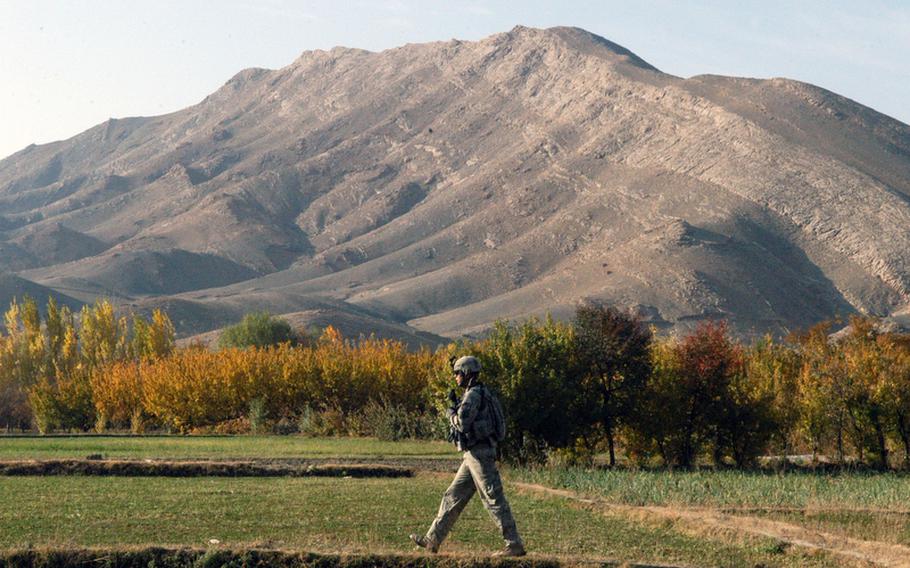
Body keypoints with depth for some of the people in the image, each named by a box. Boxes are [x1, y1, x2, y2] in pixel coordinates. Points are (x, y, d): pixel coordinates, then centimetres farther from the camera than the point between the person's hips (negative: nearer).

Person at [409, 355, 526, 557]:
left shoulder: (473, 395, -15)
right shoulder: (480, 394, 17)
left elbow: (462, 424, -22)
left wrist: (451, 413, -2)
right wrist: (456, 403, 16)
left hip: (479, 454, -11)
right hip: (474, 455, 11)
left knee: (494, 500, -8)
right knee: (453, 497, 12)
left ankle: (514, 545, -7)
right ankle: (432, 540, 16)